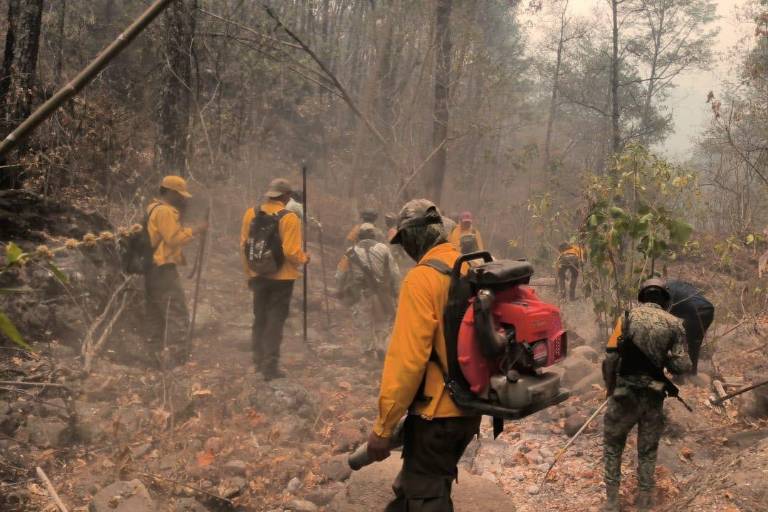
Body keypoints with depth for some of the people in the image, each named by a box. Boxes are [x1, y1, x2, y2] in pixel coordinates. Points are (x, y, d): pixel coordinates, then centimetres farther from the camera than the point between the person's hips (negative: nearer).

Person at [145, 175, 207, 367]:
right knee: (177, 316, -11)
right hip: (164, 270, -11)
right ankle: (175, 362, -15)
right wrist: (195, 231, -12)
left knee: (157, 317, 13)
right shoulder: (165, 211, -13)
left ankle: (160, 359, 19)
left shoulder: (153, 209, 19)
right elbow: (174, 239, -19)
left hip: (152, 270, 11)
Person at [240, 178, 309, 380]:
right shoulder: (289, 218, -14)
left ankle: (259, 361, 25)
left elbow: (243, 246, 6)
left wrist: (249, 272, 16)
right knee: (275, 320, 2)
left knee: (259, 318, 17)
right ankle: (270, 365, 1)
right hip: (281, 276, -5)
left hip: (258, 275, 5)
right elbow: (291, 251, -19)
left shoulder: (251, 213, 1)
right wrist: (304, 259, 2)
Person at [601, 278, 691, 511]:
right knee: (647, 452, 16)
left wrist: (610, 388, 6)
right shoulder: (674, 323, 0)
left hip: (625, 394, -2)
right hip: (654, 397, 2)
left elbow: (610, 358, -8)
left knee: (612, 445, 14)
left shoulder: (628, 317, -4)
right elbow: (683, 366, -6)